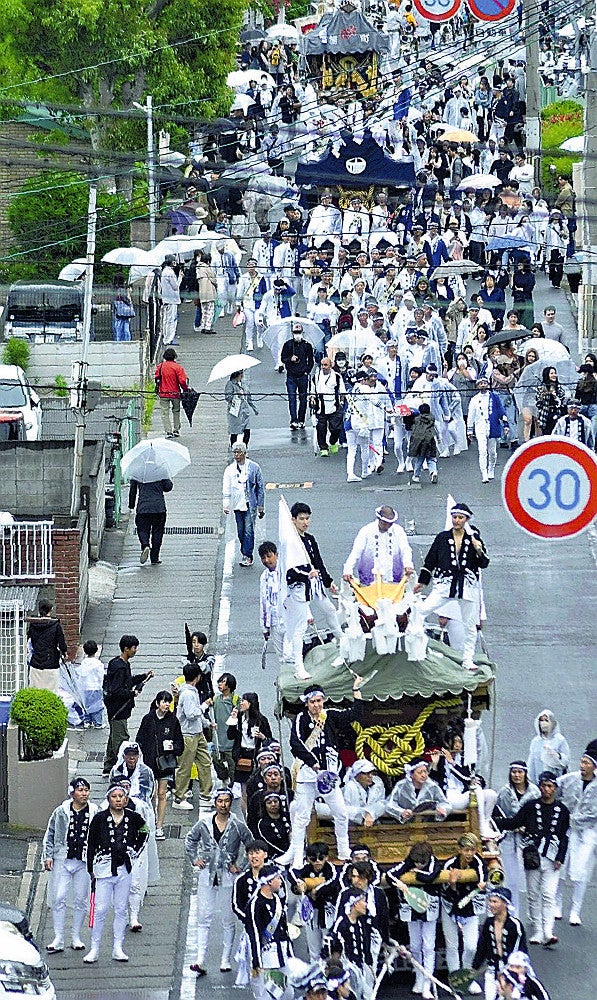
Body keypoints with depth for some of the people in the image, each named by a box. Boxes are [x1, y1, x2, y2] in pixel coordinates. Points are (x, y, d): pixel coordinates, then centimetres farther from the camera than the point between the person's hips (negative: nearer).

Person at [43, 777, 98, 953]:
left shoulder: (94, 813, 2)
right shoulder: (61, 812, 2)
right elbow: (49, 835, 10)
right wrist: (48, 856, 2)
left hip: (85, 862, 1)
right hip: (62, 861, -1)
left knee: (81, 900, 6)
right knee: (58, 898, -4)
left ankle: (76, 937, 18)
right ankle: (58, 939, 0)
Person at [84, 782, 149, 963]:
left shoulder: (132, 818, 3)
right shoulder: (100, 818, -4)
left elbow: (144, 833, 25)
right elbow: (91, 844, 1)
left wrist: (135, 851, 13)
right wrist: (91, 869, -3)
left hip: (124, 869, 3)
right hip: (104, 868, -3)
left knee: (121, 909, 6)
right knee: (101, 909, -5)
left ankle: (118, 949, 12)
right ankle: (94, 949, 0)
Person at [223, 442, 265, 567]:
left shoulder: (254, 467, 0)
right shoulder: (229, 470, 6)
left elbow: (260, 487, 4)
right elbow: (226, 489, 5)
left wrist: (261, 506, 2)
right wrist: (226, 505, -6)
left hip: (250, 505, -3)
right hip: (237, 505, 3)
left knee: (249, 531, -8)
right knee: (240, 532, 8)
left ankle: (247, 556, -4)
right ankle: (245, 554, 20)